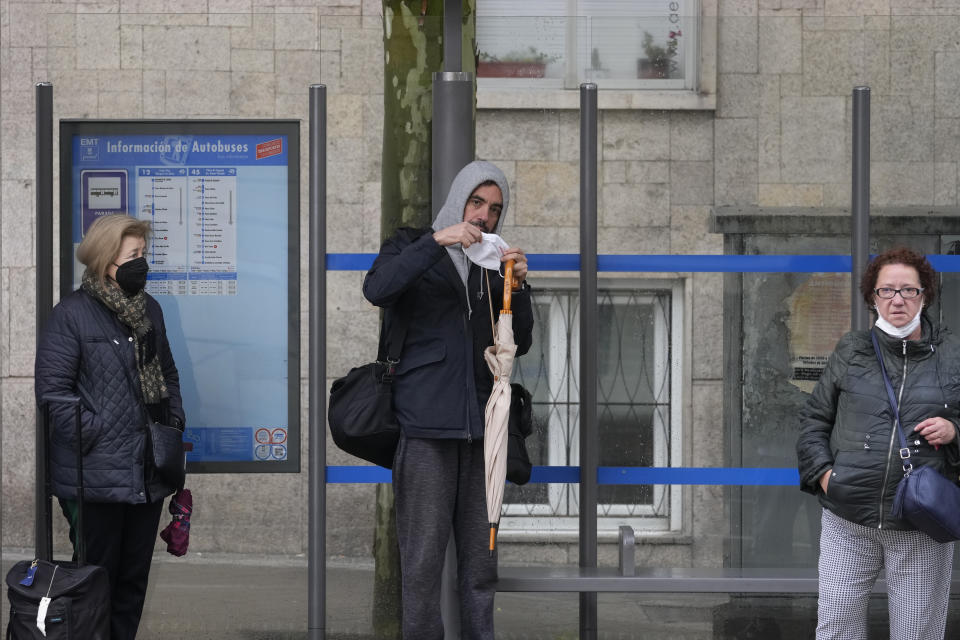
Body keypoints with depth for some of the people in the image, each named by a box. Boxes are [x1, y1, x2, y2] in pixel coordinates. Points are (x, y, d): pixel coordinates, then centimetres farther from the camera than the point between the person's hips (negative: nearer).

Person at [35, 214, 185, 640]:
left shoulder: (148, 309, 12)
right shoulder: (72, 315, -10)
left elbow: (167, 374, 23)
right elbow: (52, 389, -13)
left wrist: (174, 423, 9)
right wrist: (93, 440, -16)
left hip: (148, 474, 7)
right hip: (97, 478, -7)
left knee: (134, 578, 13)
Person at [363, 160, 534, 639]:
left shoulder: (492, 269, 21)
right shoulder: (413, 245, 9)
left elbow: (519, 345, 16)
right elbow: (377, 289, -12)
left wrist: (519, 286, 1)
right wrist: (438, 242, -16)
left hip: (480, 428, 4)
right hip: (426, 425, -4)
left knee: (481, 559, 4)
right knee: (423, 559, -6)